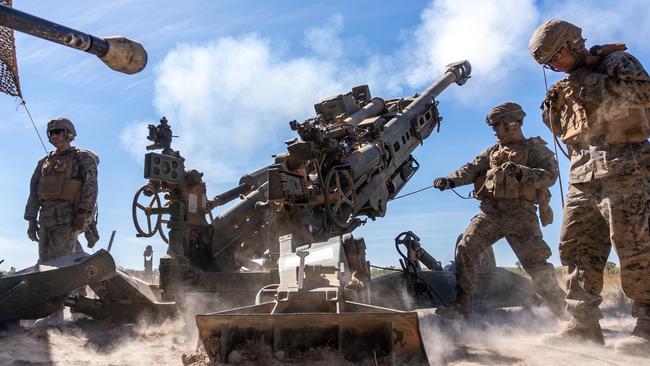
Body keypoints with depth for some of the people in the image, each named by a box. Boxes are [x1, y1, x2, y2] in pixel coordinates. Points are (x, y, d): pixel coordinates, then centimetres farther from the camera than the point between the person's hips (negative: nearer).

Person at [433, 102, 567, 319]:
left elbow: (550, 175, -9)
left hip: (520, 213, -4)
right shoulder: (493, 151, 23)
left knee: (536, 265, -6)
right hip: (490, 211, 4)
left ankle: (562, 312, 8)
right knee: (465, 248, -11)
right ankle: (461, 305, -7)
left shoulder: (535, 149, 7)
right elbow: (472, 169, 11)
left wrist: (520, 171, -26)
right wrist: (450, 180, -8)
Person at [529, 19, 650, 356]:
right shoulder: (567, 86, 21)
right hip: (583, 177, 7)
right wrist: (554, 108, 4)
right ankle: (584, 325, 8)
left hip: (622, 170, -7)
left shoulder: (615, 60, 2)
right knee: (576, 247, 3)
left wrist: (592, 85, -13)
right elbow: (563, 132, 21)